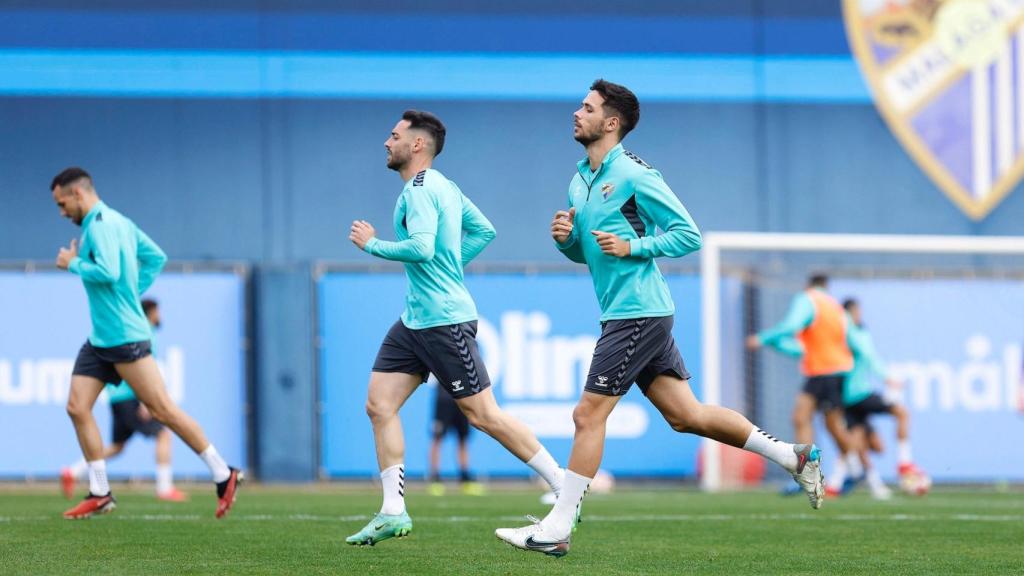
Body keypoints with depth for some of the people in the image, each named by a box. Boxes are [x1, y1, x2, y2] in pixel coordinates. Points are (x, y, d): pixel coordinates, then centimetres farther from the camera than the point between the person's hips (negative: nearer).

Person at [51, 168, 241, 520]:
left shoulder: (100, 225, -15)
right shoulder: (118, 221, 15)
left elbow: (108, 272, -28)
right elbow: (156, 257, 20)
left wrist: (73, 263, -12)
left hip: (123, 336, -10)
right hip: (100, 339, 10)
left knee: (161, 409, -7)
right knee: (77, 407, 4)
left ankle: (223, 475, 0)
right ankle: (99, 494, 7)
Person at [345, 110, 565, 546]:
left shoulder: (420, 190, -15)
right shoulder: (443, 187, 15)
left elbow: (421, 248, -28)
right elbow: (484, 231, 24)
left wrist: (373, 244, -14)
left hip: (443, 320, -10)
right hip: (416, 320, 10)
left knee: (483, 414, -6)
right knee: (379, 405, 3)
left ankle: (564, 491, 1)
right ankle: (393, 512, 4)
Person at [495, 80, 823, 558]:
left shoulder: (633, 175, -11)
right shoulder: (580, 181, 15)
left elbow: (688, 235, -11)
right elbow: (587, 253, 24)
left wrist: (632, 247, -20)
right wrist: (567, 238, 3)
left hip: (639, 313, -9)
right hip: (620, 314, 9)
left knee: (589, 414, -8)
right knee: (685, 415, 9)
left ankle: (557, 530, -3)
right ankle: (792, 456, 18)